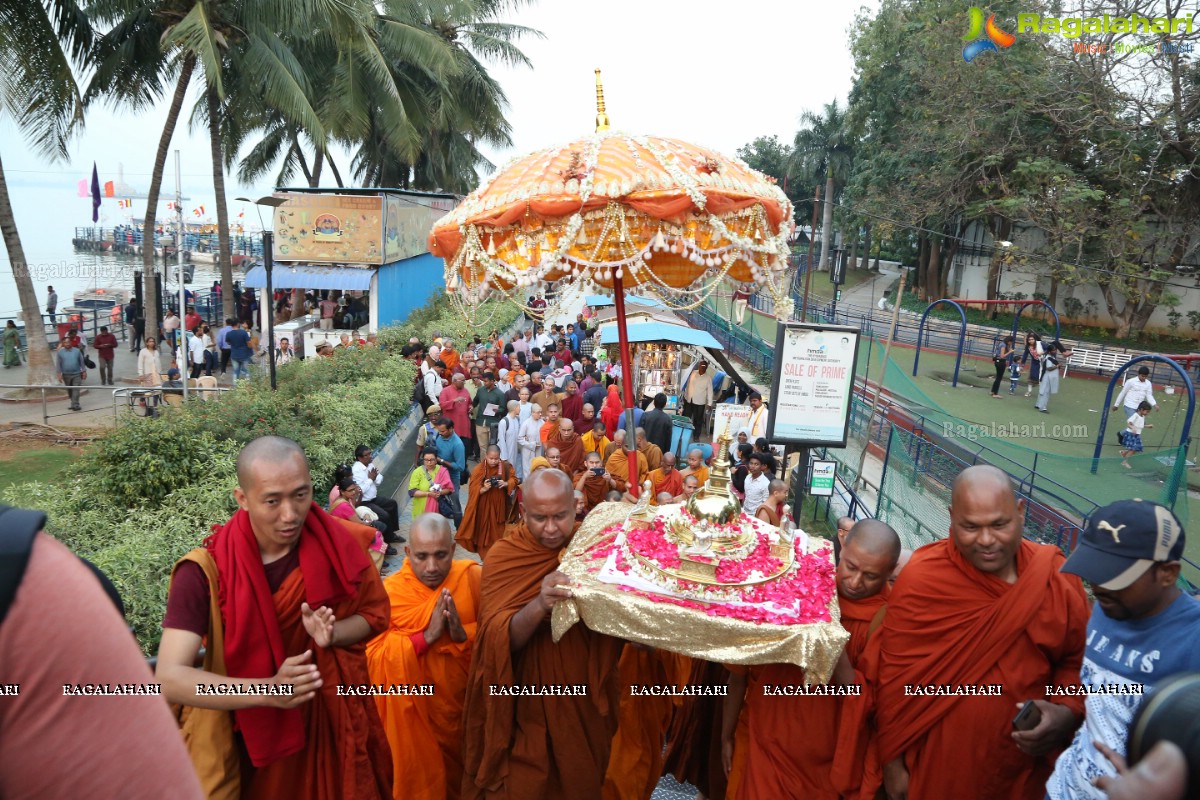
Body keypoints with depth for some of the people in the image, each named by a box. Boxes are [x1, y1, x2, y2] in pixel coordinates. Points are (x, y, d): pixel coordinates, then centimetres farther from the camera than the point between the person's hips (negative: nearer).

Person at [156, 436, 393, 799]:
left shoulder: (335, 542, -15)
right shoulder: (206, 572, -21)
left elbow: (375, 613, -2)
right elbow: (170, 678, -26)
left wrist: (332, 633, -22)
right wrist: (268, 690, -36)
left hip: (338, 721, 2)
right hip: (258, 735, -1)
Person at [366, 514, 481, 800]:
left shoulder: (473, 578, -12)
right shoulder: (390, 592, -14)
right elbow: (374, 657, -19)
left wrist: (465, 634, -29)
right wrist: (428, 636, -28)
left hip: (465, 703, 2)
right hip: (416, 711, -2)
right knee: (422, 776, 14)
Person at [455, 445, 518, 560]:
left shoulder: (505, 466, -6)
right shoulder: (479, 469, -11)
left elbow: (514, 480, 0)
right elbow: (473, 490, -11)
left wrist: (505, 484, -21)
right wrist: (483, 489, -31)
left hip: (499, 505, 2)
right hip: (484, 507, -2)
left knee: (498, 532, 11)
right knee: (485, 531, 7)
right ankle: (485, 554, 21)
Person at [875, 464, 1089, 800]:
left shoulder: (1057, 576, -8)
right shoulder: (921, 579, -18)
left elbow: (1075, 660, 5)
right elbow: (895, 678, -11)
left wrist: (1067, 712, -13)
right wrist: (893, 762, -6)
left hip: (1023, 769, 4)